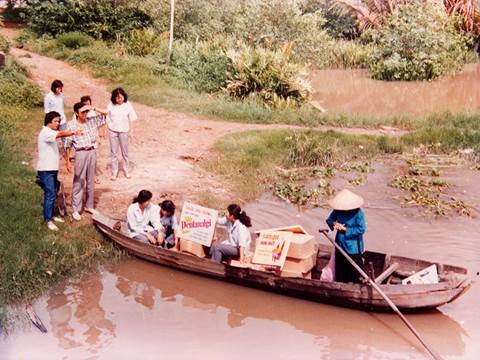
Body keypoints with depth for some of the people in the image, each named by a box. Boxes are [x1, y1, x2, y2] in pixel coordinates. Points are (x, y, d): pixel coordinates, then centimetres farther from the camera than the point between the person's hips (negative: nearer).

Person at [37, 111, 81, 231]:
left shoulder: (50, 132, 15)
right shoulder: (46, 132, -17)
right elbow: (61, 134, -37)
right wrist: (74, 133, -49)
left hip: (52, 168, 10)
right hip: (46, 169, -10)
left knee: (53, 194, 16)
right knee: (50, 195, -8)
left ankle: (51, 215, 27)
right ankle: (48, 220, -2)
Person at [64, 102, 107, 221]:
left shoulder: (91, 121, 4)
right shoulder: (71, 124, -6)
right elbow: (67, 144, -3)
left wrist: (94, 108, -7)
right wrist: (68, 161, -4)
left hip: (92, 152, 4)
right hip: (81, 153, -4)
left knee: (91, 181, 14)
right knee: (78, 182, -1)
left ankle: (89, 206, 27)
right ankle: (76, 210, 7)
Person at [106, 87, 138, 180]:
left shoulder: (127, 105, -7)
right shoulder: (111, 105, -6)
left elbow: (131, 119, 0)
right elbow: (107, 119, 1)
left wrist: (131, 130, -3)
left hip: (124, 131, 0)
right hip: (113, 131, 0)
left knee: (125, 152, 10)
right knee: (114, 152, 5)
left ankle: (126, 171, 25)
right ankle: (114, 172, 13)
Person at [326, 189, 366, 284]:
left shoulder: (358, 212, -20)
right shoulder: (337, 210, -5)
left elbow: (361, 229, -21)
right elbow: (329, 220, 7)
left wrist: (346, 229, -21)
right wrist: (334, 223, -16)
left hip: (353, 247, -5)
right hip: (340, 245, 6)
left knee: (356, 272, 3)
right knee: (340, 270, 19)